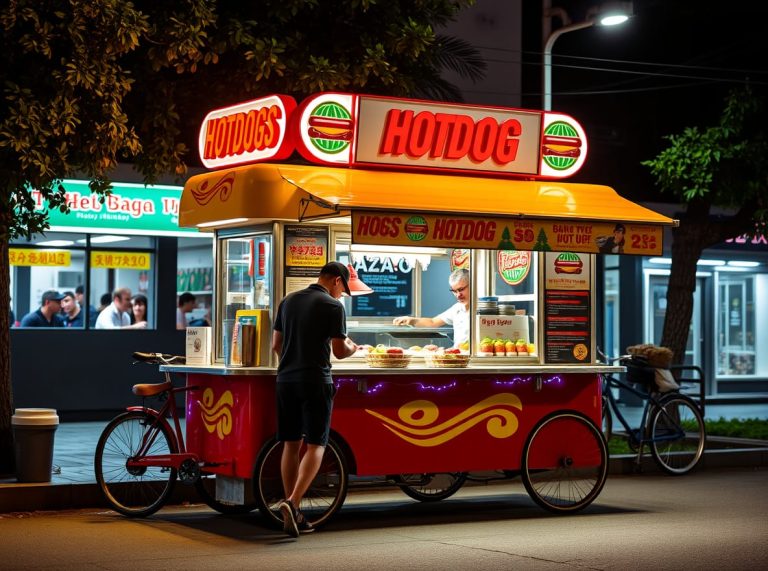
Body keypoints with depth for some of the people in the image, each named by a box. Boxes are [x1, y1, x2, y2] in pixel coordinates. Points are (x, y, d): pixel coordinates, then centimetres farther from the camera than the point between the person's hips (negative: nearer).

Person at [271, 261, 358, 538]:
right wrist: (353, 348, 13)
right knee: (315, 445, -1)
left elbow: (276, 344, 13)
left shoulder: (288, 301, 11)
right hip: (315, 380, -6)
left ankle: (294, 516, 11)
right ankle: (292, 501, -21)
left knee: (291, 444, 9)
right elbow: (339, 351, -9)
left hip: (286, 379, 6)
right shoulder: (333, 306, -8)